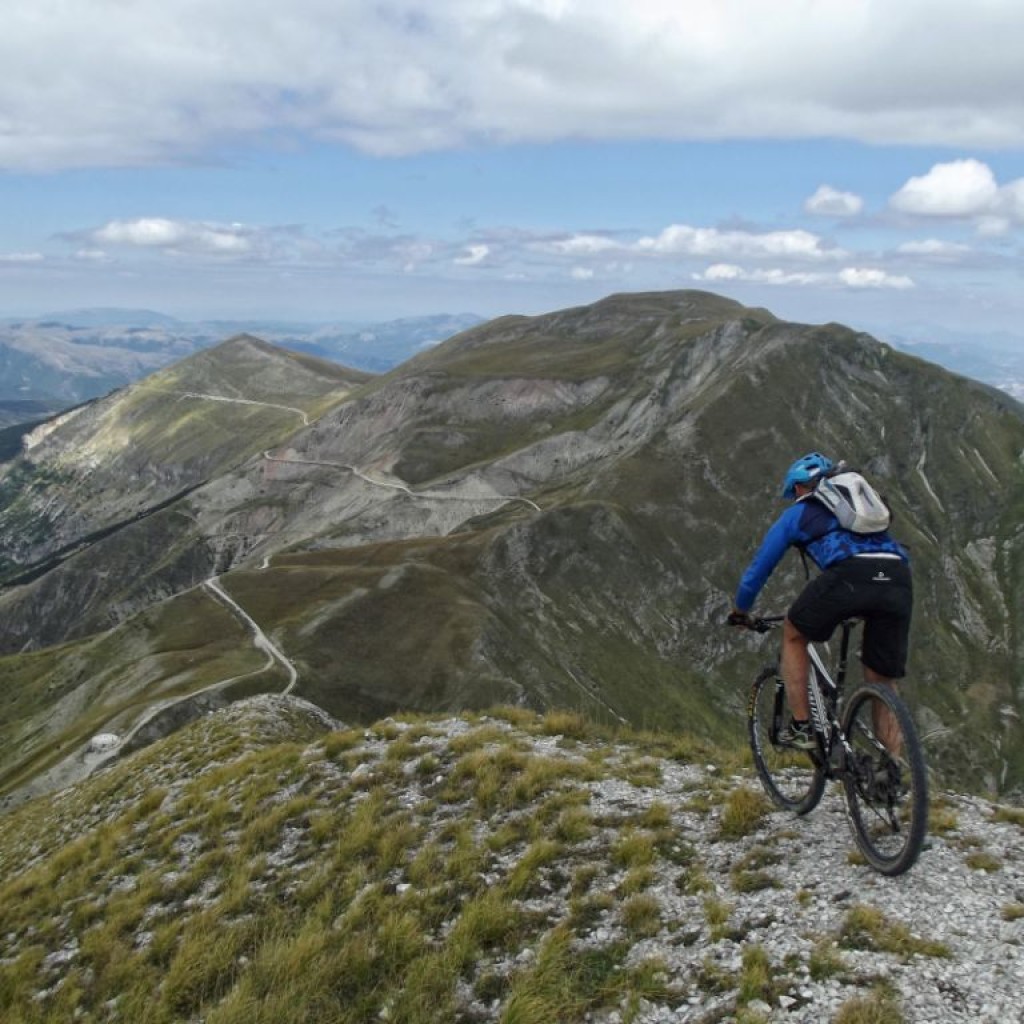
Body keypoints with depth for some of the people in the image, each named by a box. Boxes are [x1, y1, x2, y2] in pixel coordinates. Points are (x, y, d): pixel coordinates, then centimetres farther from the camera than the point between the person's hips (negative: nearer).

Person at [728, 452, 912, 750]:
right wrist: (859, 610, 62)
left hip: (847, 574, -4)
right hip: (899, 578, 4)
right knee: (883, 683, 17)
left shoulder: (796, 514, 26)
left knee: (793, 635, 24)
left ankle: (801, 728, 20)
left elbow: (759, 567, 30)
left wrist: (739, 610, 47)